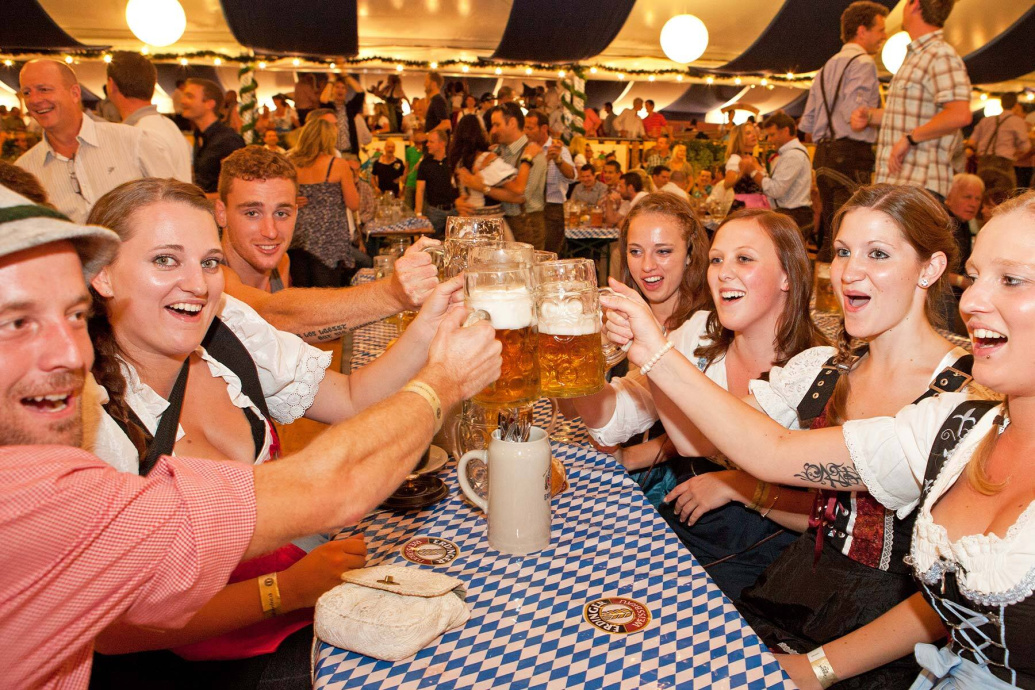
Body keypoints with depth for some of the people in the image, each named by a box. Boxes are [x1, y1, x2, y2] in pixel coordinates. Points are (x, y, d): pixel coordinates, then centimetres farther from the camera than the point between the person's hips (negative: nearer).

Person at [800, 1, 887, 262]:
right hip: (852, 154, -9)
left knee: (829, 231, 12)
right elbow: (855, 113, -18)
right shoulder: (863, 63, -4)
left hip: (823, 153, 9)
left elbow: (806, 124, 20)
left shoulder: (827, 67, 23)